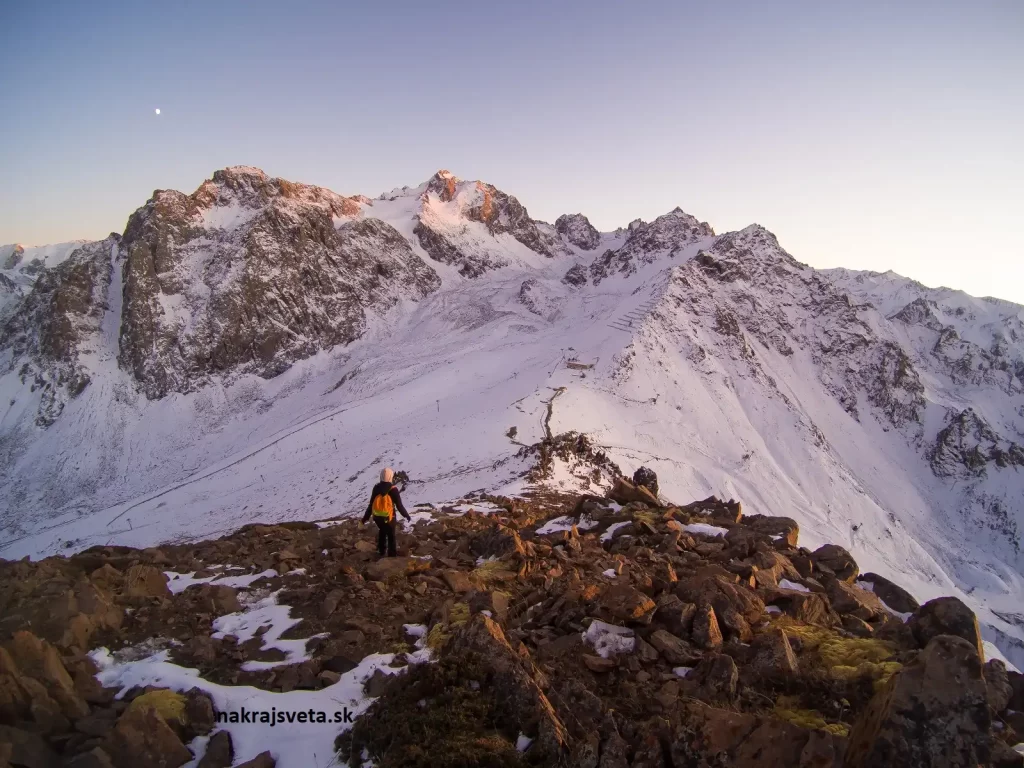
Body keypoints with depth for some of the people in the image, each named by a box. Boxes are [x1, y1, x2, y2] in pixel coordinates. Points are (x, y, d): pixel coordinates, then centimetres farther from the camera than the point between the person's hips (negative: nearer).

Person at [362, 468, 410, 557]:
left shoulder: (376, 487, -6)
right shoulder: (393, 490, -19)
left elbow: (371, 504, -1)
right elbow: (399, 505, -14)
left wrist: (365, 517, 8)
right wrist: (406, 515, 1)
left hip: (377, 516, 5)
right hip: (388, 517, -4)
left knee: (382, 531, 30)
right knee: (391, 536, 16)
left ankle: (381, 551, 45)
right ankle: (391, 555, 24)